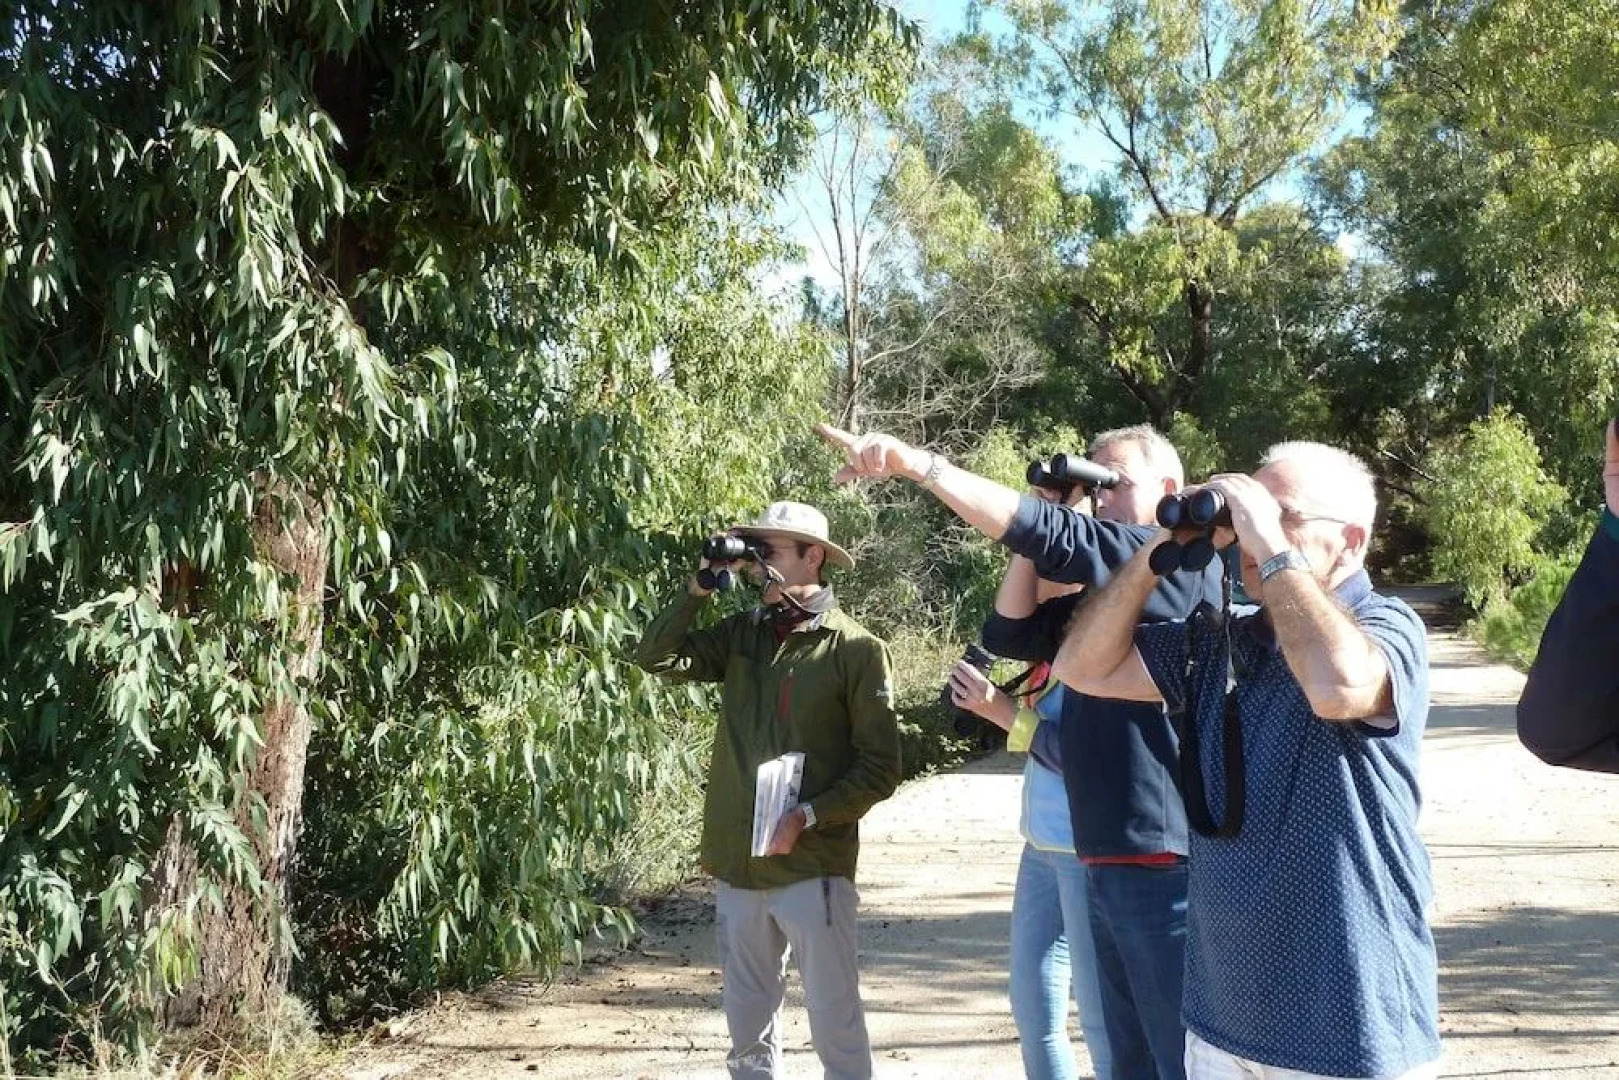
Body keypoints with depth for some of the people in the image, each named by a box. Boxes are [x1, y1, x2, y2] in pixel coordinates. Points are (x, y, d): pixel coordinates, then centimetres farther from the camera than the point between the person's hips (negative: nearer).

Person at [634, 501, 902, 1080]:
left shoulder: (856, 649, -7)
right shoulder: (741, 635, 7)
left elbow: (880, 768, -8)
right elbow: (655, 656, 2)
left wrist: (809, 817, -17)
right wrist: (698, 589, -6)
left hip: (815, 868, -5)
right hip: (738, 866, 5)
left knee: (835, 1026, 1)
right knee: (748, 1029, 16)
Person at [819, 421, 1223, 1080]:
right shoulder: (1099, 593, 17)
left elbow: (1051, 537, -21)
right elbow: (1007, 634, 13)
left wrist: (916, 462, -26)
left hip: (1163, 862, -8)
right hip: (1106, 863, 8)